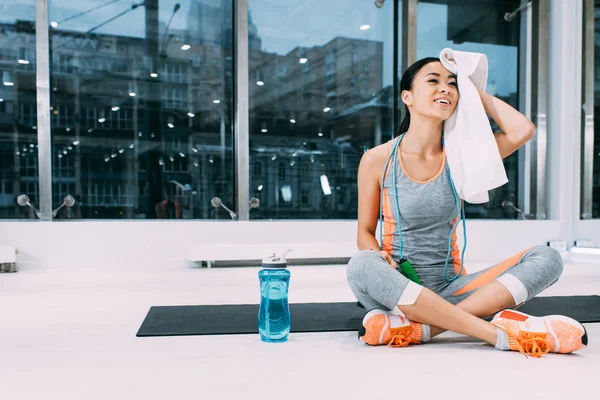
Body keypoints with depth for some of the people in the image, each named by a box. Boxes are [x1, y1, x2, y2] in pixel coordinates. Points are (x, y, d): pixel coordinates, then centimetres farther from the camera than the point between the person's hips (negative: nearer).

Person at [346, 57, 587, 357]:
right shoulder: (377, 160, -2)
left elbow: (522, 131, -10)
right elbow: (365, 231, 3)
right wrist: (378, 256, -20)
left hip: (450, 289, 3)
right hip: (397, 286, -3)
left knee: (546, 258, -16)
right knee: (361, 265, -37)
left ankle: (419, 327, -31)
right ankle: (502, 333, -34)